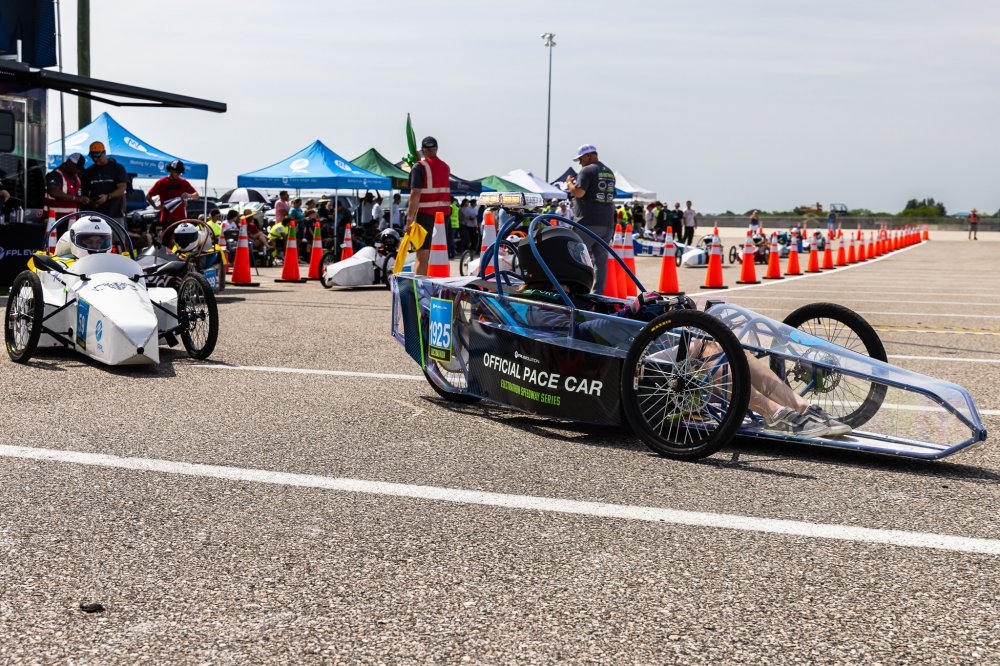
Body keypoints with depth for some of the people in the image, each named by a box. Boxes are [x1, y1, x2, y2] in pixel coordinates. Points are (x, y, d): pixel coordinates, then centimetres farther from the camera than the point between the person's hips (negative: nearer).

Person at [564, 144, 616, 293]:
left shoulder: (587, 170, -6)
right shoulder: (609, 173, 17)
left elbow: (579, 192, -18)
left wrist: (569, 183, 2)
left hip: (588, 222, -7)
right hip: (607, 223, 7)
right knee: (601, 260, 5)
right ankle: (599, 292, 2)